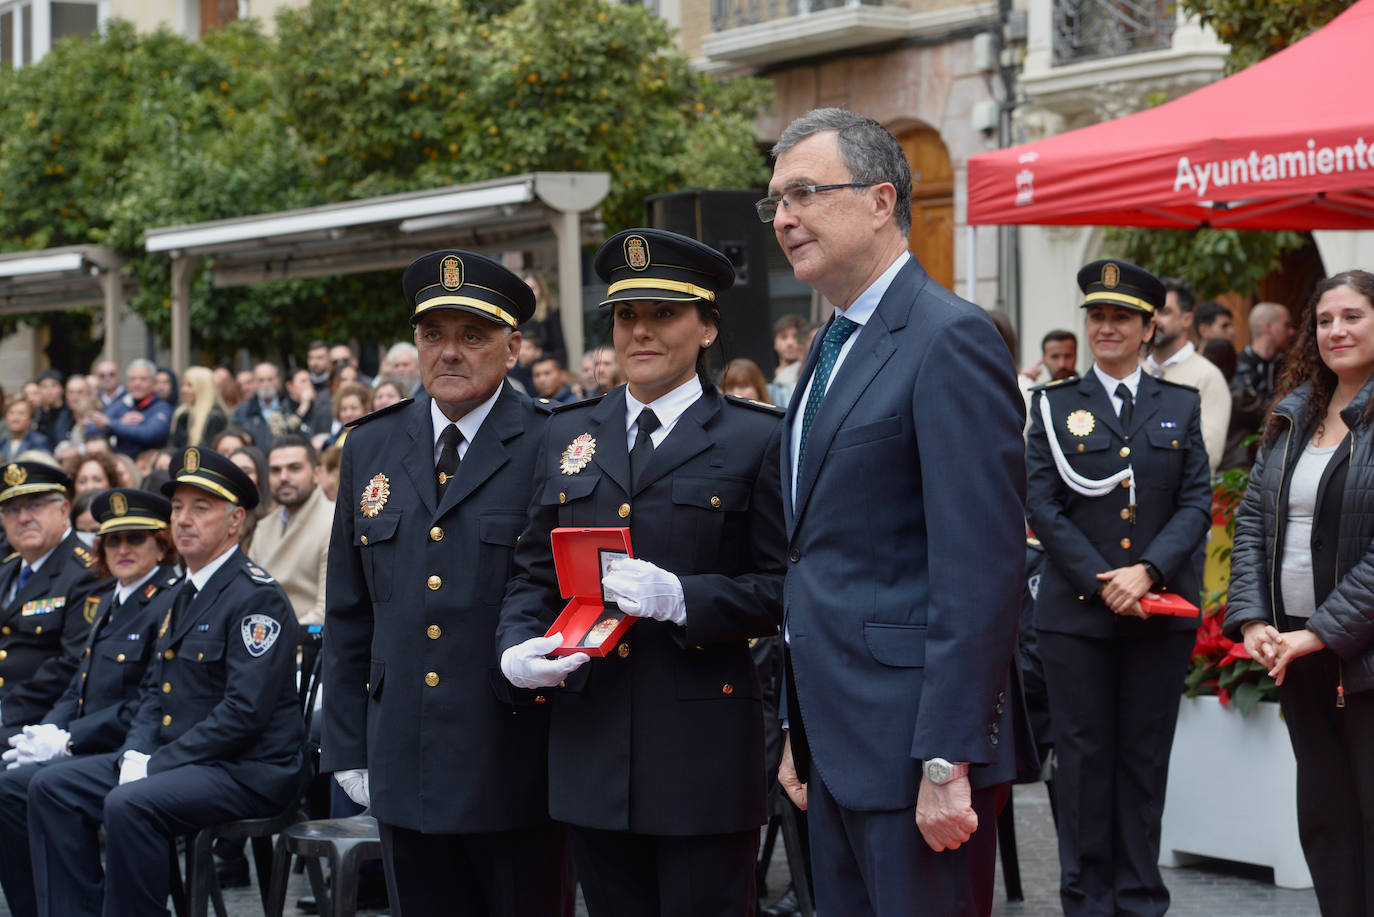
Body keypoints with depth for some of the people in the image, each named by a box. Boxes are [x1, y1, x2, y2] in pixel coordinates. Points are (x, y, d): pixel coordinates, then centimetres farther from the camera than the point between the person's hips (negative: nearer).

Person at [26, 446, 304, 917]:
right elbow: (155, 690, 20)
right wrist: (136, 754, 0)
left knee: (129, 804, -32)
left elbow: (245, 711, -21)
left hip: (249, 770, -10)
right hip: (172, 758, 10)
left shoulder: (258, 597, -13)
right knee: (51, 787, 0)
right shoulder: (183, 595, 17)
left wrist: (158, 765, -20)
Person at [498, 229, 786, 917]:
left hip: (703, 750, -4)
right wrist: (515, 650, -4)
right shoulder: (567, 435, 15)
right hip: (592, 750, 4)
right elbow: (532, 572, 15)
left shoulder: (758, 439, 1)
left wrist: (679, 598, -19)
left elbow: (782, 589, -4)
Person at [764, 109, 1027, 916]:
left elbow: (980, 570, -19)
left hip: (913, 746, -9)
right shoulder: (833, 348, 16)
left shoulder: (951, 340, -13)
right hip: (838, 743, 9)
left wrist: (949, 763, -22)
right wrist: (800, 732, 17)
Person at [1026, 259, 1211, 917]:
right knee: (1084, 758, 2)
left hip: (1161, 610, 1)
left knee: (1145, 758, 5)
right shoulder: (1054, 406, 5)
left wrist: (1147, 571, -12)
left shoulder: (1181, 406, 11)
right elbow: (1043, 507, -2)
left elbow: (1197, 503, 3)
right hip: (1075, 610, -1)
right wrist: (1102, 583, -11)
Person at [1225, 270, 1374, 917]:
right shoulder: (1292, 415, 11)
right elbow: (1251, 518, 11)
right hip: (1294, 652, 6)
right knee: (1322, 815, 12)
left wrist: (1320, 632, -18)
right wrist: (1251, 619, -2)